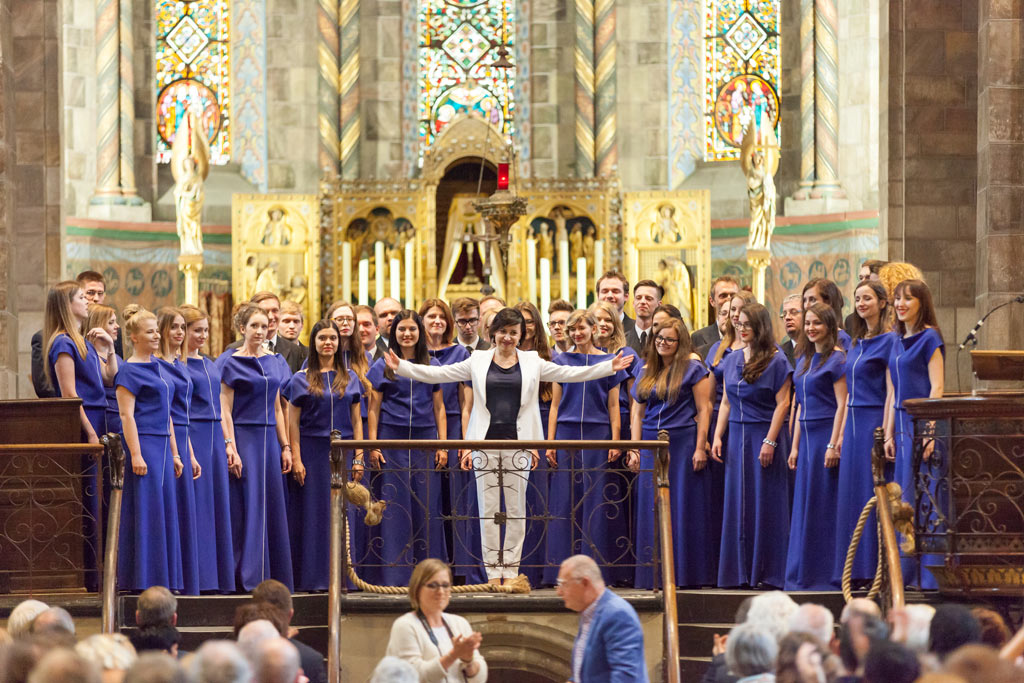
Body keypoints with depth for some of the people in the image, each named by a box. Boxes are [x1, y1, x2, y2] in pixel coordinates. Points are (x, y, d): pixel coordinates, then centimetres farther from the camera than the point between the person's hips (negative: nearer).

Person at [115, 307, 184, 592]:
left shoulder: (158, 367, 16)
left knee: (164, 512, 8)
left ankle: (163, 579, 12)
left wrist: (174, 453, 18)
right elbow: (127, 415, -14)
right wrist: (136, 454, -20)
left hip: (162, 447, 8)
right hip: (143, 445, -8)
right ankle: (142, 579, -3)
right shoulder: (129, 371, -8)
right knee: (144, 513, -7)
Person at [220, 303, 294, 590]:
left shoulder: (272, 360, 13)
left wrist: (285, 446, 11)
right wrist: (231, 447, -16)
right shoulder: (232, 363, -4)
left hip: (269, 439, 6)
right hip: (244, 436, -6)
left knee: (272, 507, 5)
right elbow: (225, 410, -7)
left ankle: (273, 575, 8)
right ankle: (249, 575, -4)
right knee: (247, 506, -6)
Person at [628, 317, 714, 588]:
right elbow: (638, 413, 16)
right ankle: (655, 574, 8)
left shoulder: (693, 369, -1)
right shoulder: (646, 372, 15)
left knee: (684, 509, -4)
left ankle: (685, 573, -1)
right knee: (651, 512, 4)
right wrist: (634, 449, 6)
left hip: (683, 444, -5)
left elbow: (703, 410, -6)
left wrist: (700, 447, -13)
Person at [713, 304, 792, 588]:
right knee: (737, 505, 5)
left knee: (765, 505, -4)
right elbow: (726, 402, 15)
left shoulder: (776, 361, -5)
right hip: (737, 437, 6)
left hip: (765, 435, -6)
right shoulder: (732, 360, 12)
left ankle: (768, 572, 0)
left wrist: (770, 441, -16)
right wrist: (717, 436, 4)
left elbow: (782, 403, -9)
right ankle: (741, 572, 10)